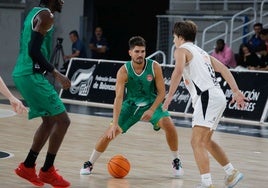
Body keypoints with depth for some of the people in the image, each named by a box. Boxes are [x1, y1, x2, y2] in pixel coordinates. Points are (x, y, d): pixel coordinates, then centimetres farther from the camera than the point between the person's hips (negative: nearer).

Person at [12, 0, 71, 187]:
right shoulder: (46, 15, -13)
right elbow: (34, 50, -22)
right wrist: (56, 73, -19)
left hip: (23, 74, 10)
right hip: (31, 75, -10)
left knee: (50, 121, 18)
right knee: (62, 120, -6)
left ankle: (27, 167, 21)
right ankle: (47, 171, -1)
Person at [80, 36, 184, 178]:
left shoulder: (154, 67, -20)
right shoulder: (124, 71, -22)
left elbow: (161, 92, -13)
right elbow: (118, 98, -26)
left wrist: (152, 110, -27)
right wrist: (115, 123, -34)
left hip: (151, 103, 0)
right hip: (131, 104, 0)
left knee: (169, 126, -24)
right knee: (110, 133, -6)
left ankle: (176, 161, -3)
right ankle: (89, 164, 12)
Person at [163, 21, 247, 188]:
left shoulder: (181, 50, 3)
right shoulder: (201, 52, 27)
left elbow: (178, 71, -17)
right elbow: (224, 69, 18)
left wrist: (169, 97, -19)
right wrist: (236, 92, 13)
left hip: (207, 97, -9)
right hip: (218, 96, 9)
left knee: (197, 141, -13)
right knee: (205, 141, 23)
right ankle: (232, 173, 27)